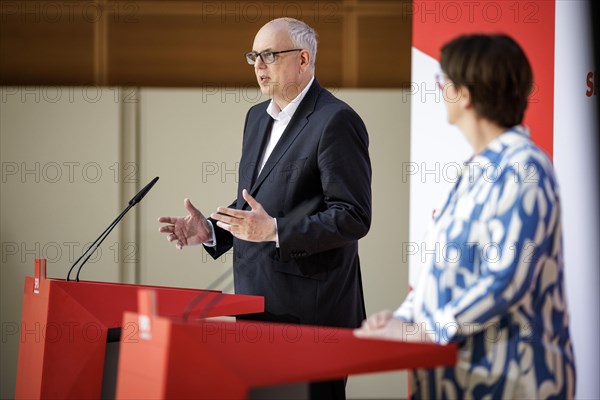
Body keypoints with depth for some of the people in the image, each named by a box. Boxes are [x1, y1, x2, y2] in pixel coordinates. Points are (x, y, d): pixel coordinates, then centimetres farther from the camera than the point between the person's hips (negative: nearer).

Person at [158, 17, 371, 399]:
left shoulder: (335, 121, -12)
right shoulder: (258, 117, 16)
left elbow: (353, 217, -17)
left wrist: (274, 231, -25)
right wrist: (210, 231, 6)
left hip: (310, 310, -8)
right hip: (256, 303, 8)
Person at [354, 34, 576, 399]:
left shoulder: (522, 167, -14)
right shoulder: (480, 168, 15)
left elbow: (507, 280, -23)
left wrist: (423, 331, -21)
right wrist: (404, 317, 3)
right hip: (461, 370, 8)